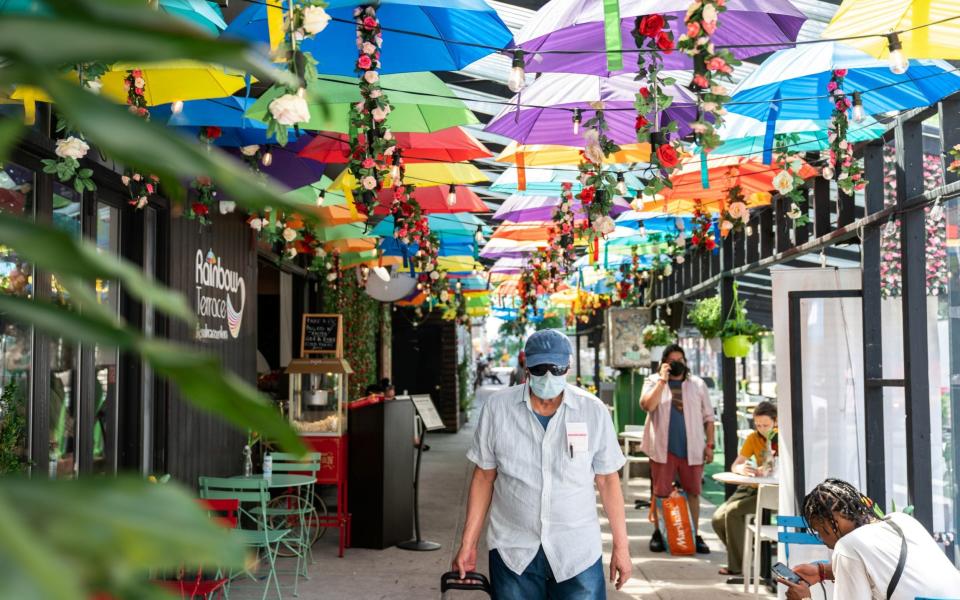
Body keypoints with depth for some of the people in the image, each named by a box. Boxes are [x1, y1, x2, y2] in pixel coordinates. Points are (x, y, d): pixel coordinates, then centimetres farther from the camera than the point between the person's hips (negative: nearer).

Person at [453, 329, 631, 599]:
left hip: (578, 553, 0)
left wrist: (621, 546, 4)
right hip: (512, 550, 1)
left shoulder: (594, 411, -4)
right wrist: (468, 543, 3)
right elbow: (484, 476, 3)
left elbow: (607, 480, 2)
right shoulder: (497, 407, -4)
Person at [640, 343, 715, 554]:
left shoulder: (697, 384, 9)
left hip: (692, 449, 2)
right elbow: (647, 405, -17)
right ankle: (658, 533, 17)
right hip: (663, 448, -2)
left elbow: (708, 417, 10)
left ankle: (695, 535, 16)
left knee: (693, 492, 6)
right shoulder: (654, 381, 3)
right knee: (661, 493, 4)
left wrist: (710, 444, 3)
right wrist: (662, 380, -15)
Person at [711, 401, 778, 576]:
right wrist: (741, 468, -26)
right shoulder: (753, 438, 5)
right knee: (718, 519, -11)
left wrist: (770, 470, -37)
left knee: (732, 512, -24)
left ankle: (736, 565, -10)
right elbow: (735, 466, -2)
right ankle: (740, 556, 10)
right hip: (755, 487, 6)